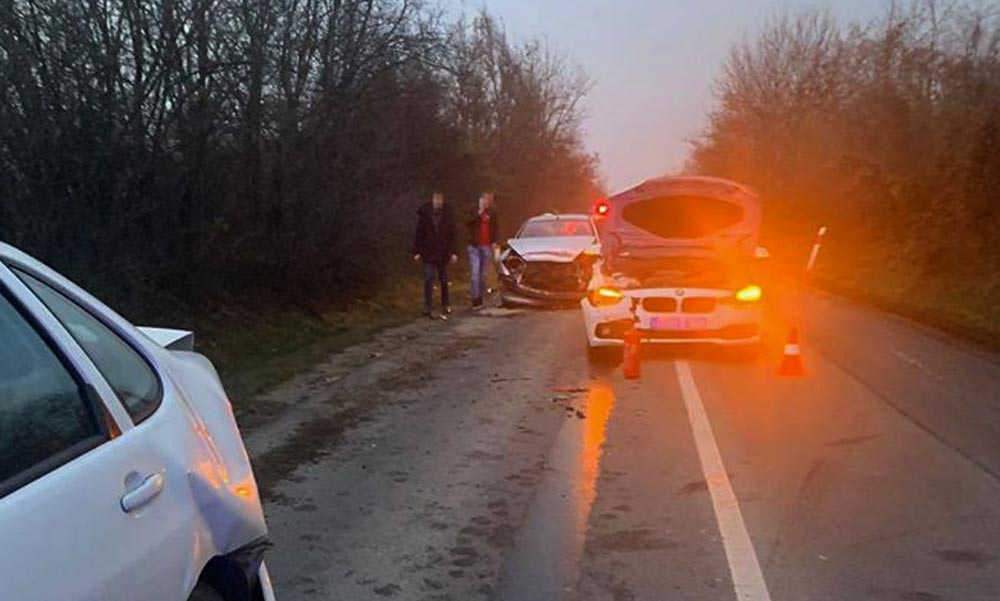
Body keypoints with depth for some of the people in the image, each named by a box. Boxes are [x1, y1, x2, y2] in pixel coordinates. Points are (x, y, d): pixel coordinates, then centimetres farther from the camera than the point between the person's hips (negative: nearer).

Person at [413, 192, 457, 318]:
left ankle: (445, 305, 24)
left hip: (443, 253, 1)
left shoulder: (447, 214, -1)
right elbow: (419, 234, -2)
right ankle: (428, 307, 3)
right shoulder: (424, 214, -4)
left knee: (444, 280, 11)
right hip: (428, 253, -1)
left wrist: (453, 252, -3)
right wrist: (417, 252, -5)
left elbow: (452, 235, 1)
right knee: (428, 280, -3)